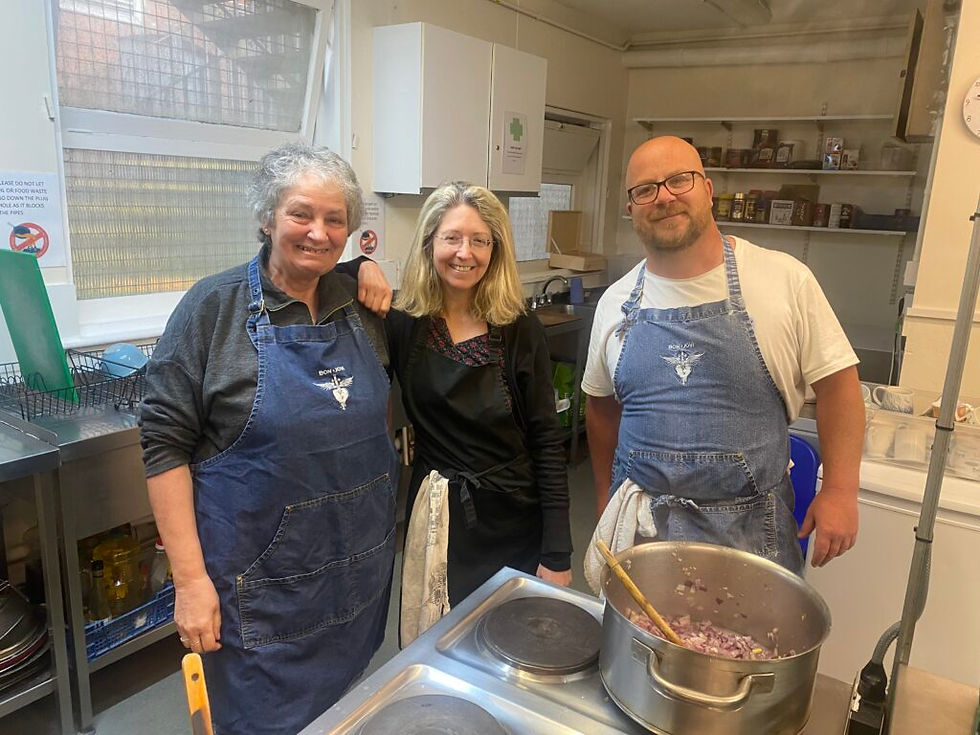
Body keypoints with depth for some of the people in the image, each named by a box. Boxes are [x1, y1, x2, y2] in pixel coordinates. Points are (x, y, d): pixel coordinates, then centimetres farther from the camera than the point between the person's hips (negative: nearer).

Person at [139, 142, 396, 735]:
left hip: (362, 566, 5)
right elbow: (166, 443, -13)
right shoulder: (214, 307, -13)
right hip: (264, 580, -4)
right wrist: (190, 579, -15)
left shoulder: (362, 304, 0)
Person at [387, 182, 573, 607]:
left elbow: (547, 443, -7)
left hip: (516, 527, 0)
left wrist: (557, 555, -8)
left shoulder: (521, 332, -8)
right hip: (437, 524, 1)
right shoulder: (401, 327, -6)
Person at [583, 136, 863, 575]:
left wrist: (839, 490, -10)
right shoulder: (614, 303, 1)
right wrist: (607, 503, 13)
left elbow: (835, 381, -3)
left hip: (748, 528, -2)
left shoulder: (785, 279, -8)